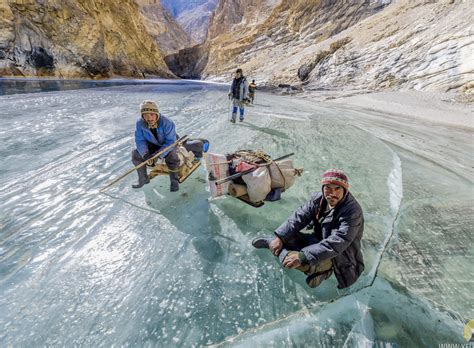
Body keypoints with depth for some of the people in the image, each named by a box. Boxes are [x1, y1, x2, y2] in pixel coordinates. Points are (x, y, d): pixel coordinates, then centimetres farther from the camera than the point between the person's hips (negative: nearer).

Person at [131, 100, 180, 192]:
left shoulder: (166, 123, -33)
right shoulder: (140, 123, -20)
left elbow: (170, 142, -30)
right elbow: (140, 140, -13)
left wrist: (157, 155, -38)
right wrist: (145, 155, -32)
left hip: (168, 145, -4)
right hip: (152, 145, 4)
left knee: (172, 158, -32)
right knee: (136, 154, -11)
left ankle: (174, 181, -3)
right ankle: (143, 179, 11)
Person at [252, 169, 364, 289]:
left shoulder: (353, 212, -28)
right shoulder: (319, 198, -8)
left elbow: (336, 243, -35)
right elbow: (299, 216, -9)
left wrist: (303, 256, -42)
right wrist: (280, 237, -21)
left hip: (338, 259, -6)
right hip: (318, 241, 6)